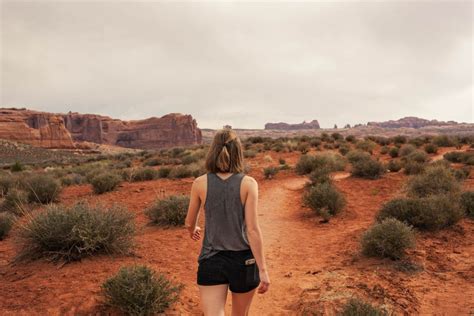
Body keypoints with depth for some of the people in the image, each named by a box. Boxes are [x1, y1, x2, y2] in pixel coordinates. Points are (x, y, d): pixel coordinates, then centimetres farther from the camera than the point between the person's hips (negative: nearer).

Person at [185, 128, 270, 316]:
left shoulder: (200, 183, -5)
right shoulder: (248, 183, -10)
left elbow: (189, 223, 8)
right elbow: (252, 229, -14)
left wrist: (193, 230, 31)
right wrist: (263, 269, -9)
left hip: (211, 261, 0)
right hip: (243, 260, 0)